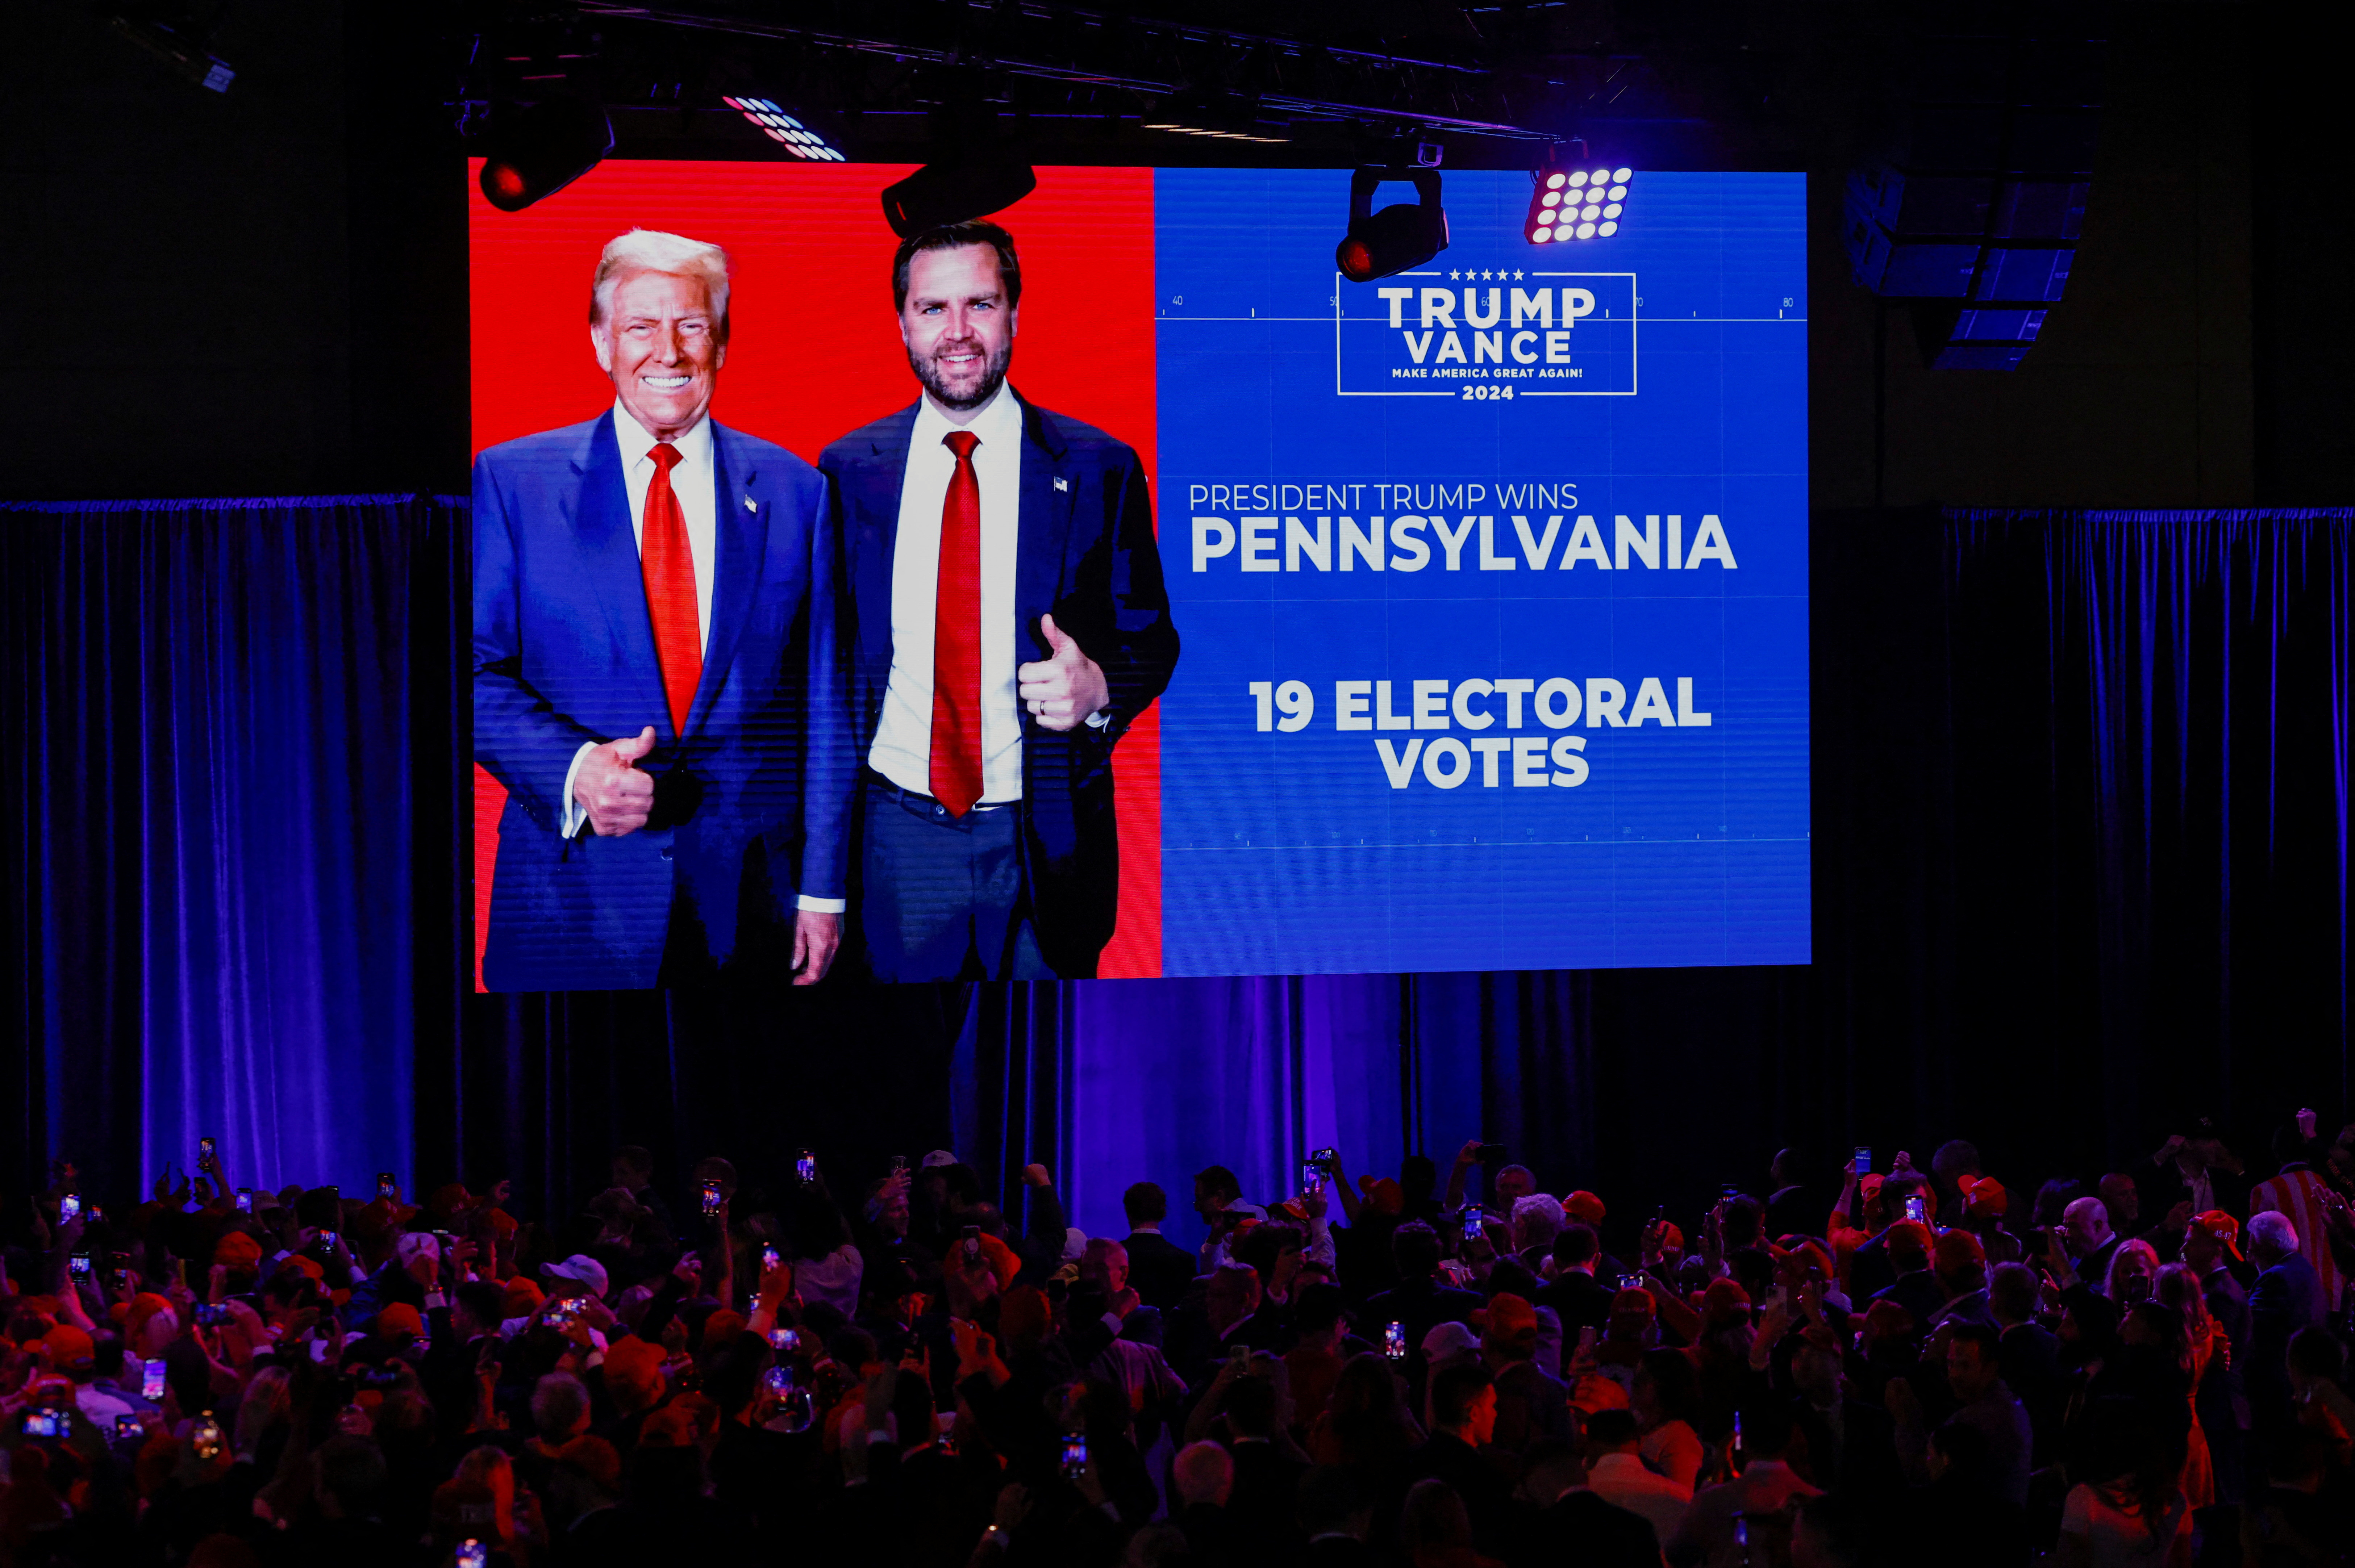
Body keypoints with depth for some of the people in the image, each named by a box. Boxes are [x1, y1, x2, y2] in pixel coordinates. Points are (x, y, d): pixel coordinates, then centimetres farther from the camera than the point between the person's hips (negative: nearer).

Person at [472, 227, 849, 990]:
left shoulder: (793, 492, 7)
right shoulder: (513, 481, 3)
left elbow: (822, 704, 7)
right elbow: (478, 671, 0)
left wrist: (823, 890, 3)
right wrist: (572, 768, -19)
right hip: (576, 892, -1)